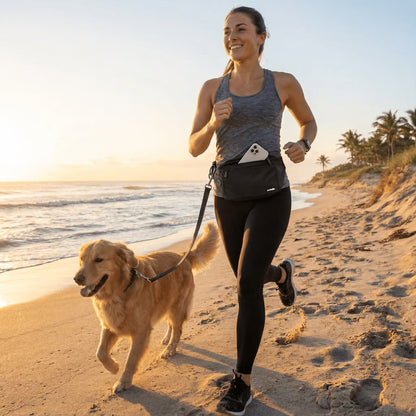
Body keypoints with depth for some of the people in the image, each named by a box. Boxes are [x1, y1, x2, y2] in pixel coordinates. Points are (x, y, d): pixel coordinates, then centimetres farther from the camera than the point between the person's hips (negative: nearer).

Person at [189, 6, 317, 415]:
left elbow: (309, 122, 18)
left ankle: (242, 381, 3)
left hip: (270, 196, -3)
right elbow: (194, 148, 1)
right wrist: (214, 123, -21)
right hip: (228, 197, 4)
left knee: (248, 285, -14)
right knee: (249, 278, 17)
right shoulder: (212, 87, 5)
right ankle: (282, 272, 55)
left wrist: (302, 145, -6)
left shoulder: (284, 82, 2)